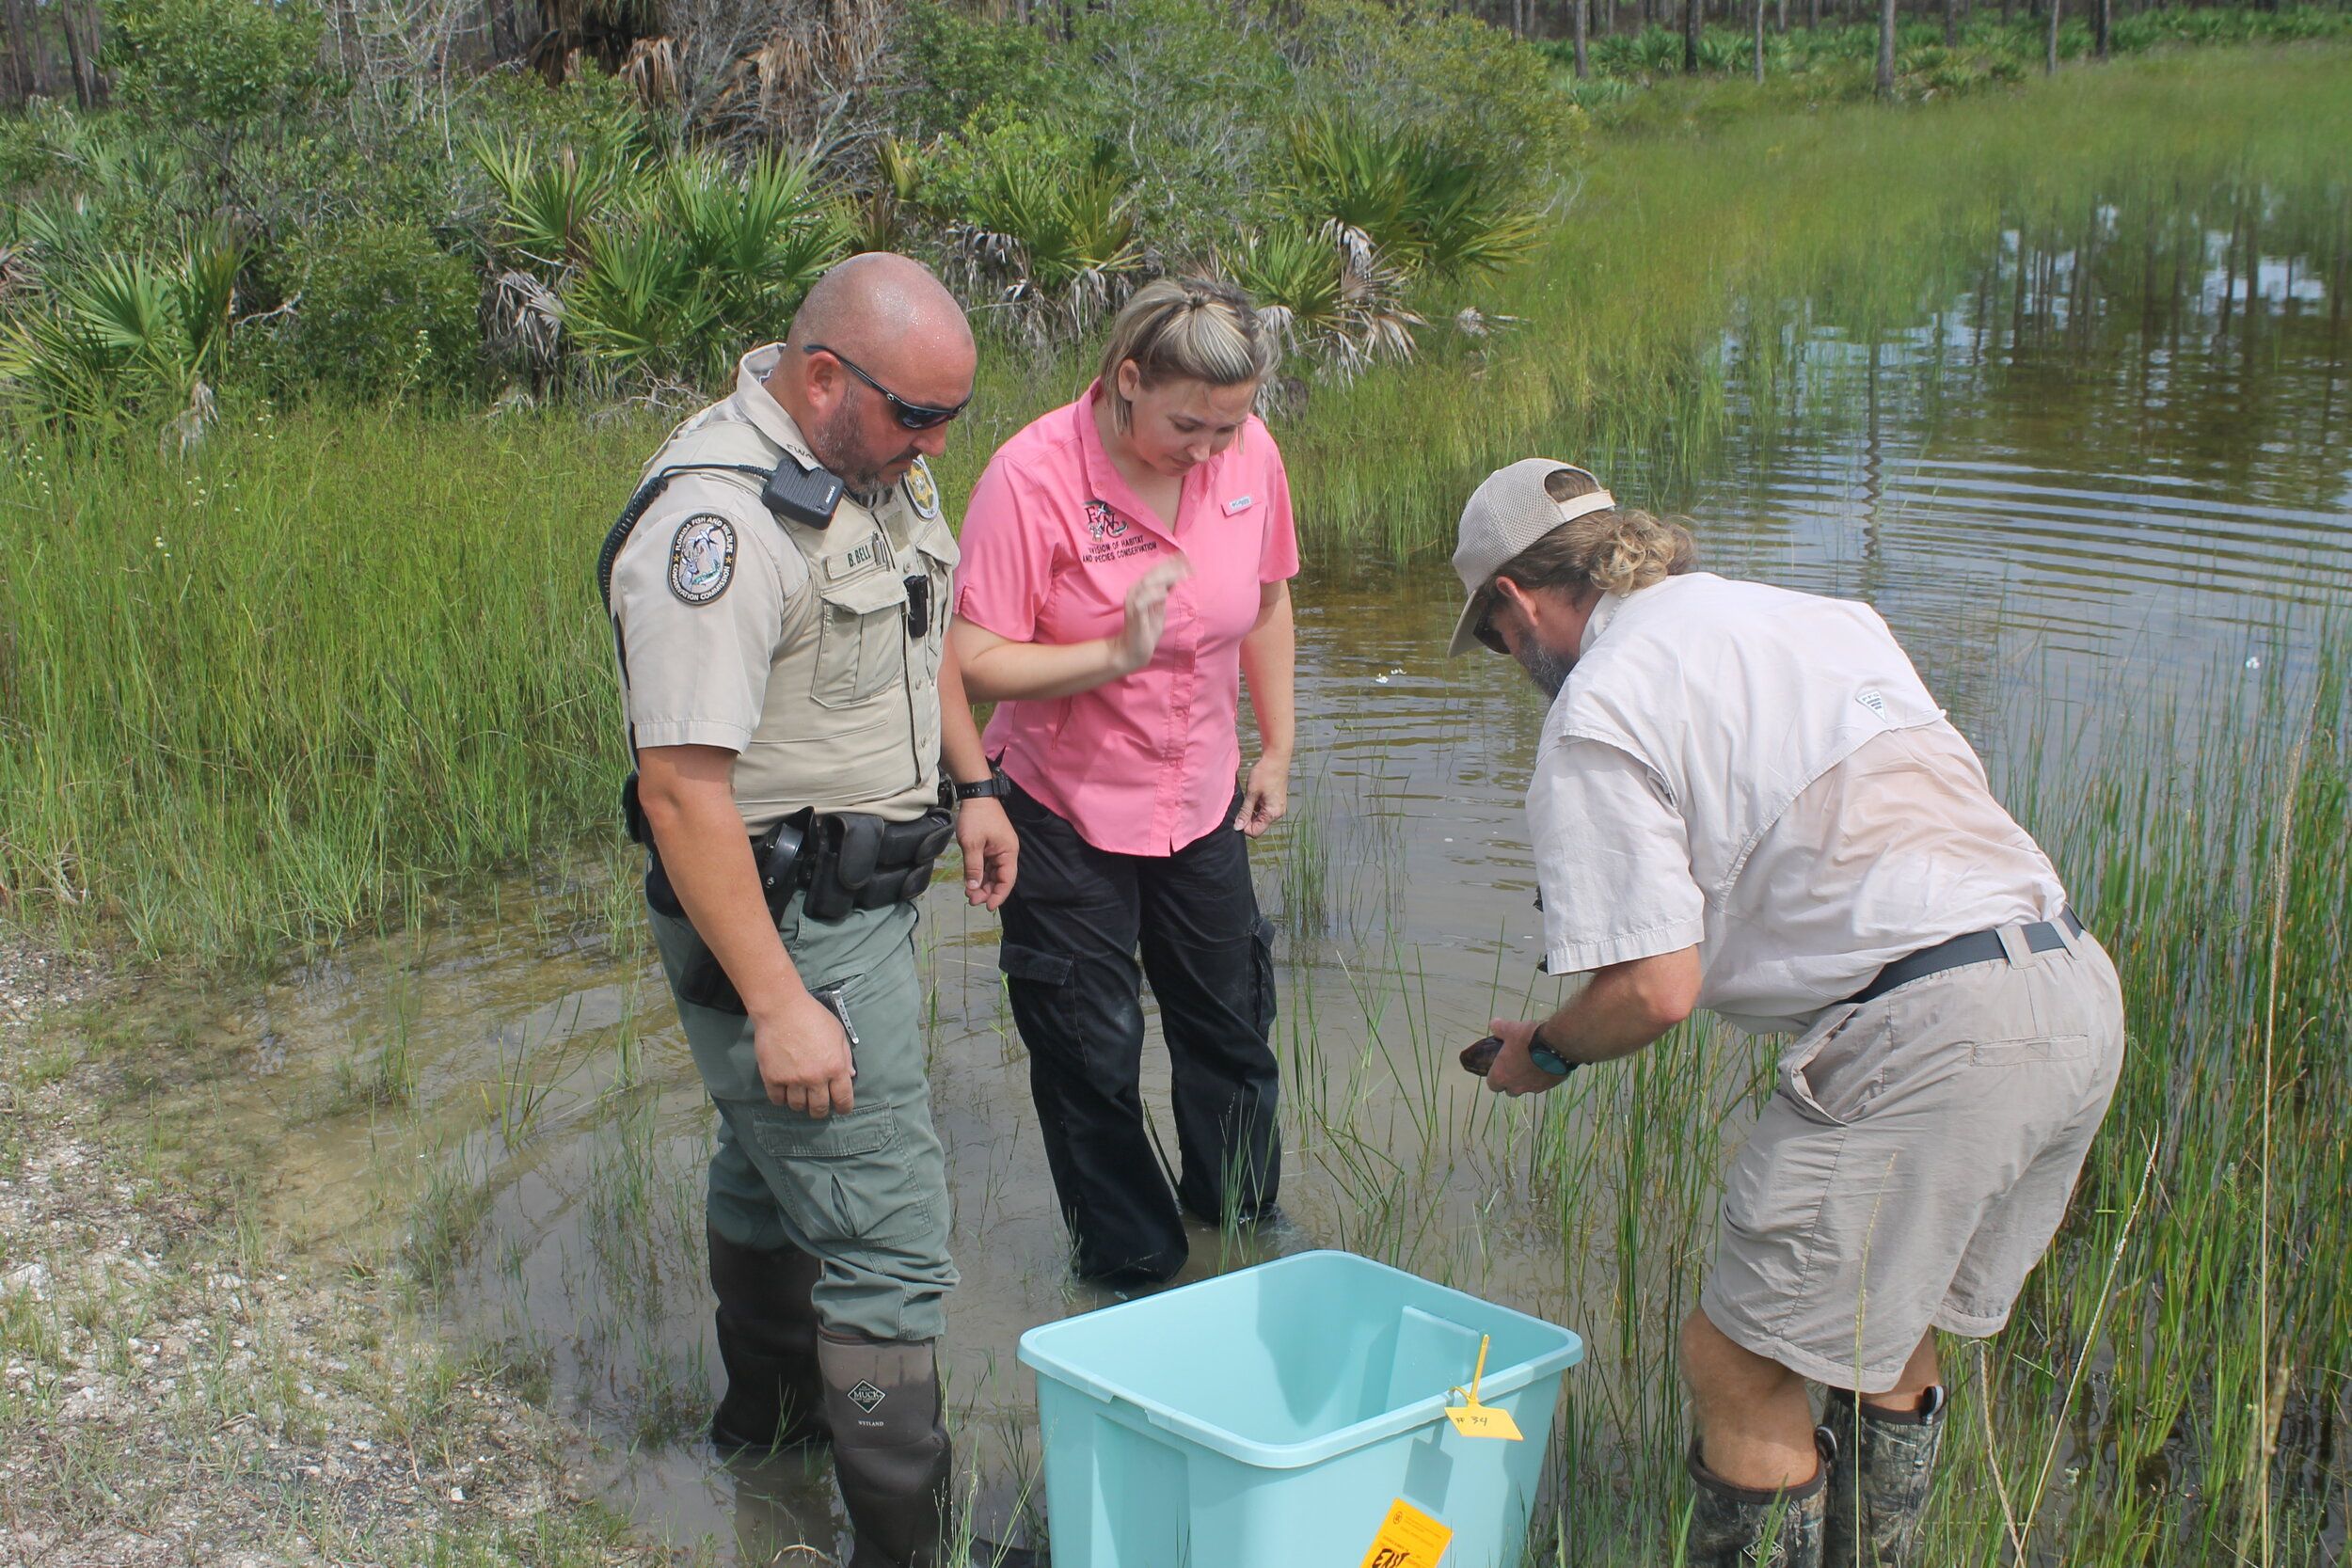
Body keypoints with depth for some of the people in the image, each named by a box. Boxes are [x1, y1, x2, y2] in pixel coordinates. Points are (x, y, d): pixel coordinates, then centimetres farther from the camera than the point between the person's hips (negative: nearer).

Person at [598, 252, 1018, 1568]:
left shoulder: (879, 460, 3)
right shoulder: (717, 522, -27)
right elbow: (682, 788, -29)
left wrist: (972, 782, 21)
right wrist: (779, 1006, -29)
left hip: (871, 888, 10)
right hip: (782, 921, -10)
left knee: (775, 1159, 27)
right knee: (889, 1235, -7)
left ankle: (769, 1404, 48)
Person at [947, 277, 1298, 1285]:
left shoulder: (1249, 454, -9)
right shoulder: (1035, 475, -24)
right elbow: (973, 663, -24)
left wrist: (1276, 749, 11)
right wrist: (1117, 654, -34)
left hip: (1201, 802, 5)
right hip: (1068, 812, -4)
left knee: (1230, 1021, 18)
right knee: (1091, 1051, 5)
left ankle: (1240, 1212, 42)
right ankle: (1130, 1262, 26)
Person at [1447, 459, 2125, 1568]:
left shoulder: (1595, 712, -2)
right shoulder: (1825, 614, 21)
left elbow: (1655, 991, -9)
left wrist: (1544, 1052, 13)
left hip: (1922, 1032, -9)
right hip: (2080, 988, 9)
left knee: (1740, 1363, 5)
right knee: (1889, 1326, 25)